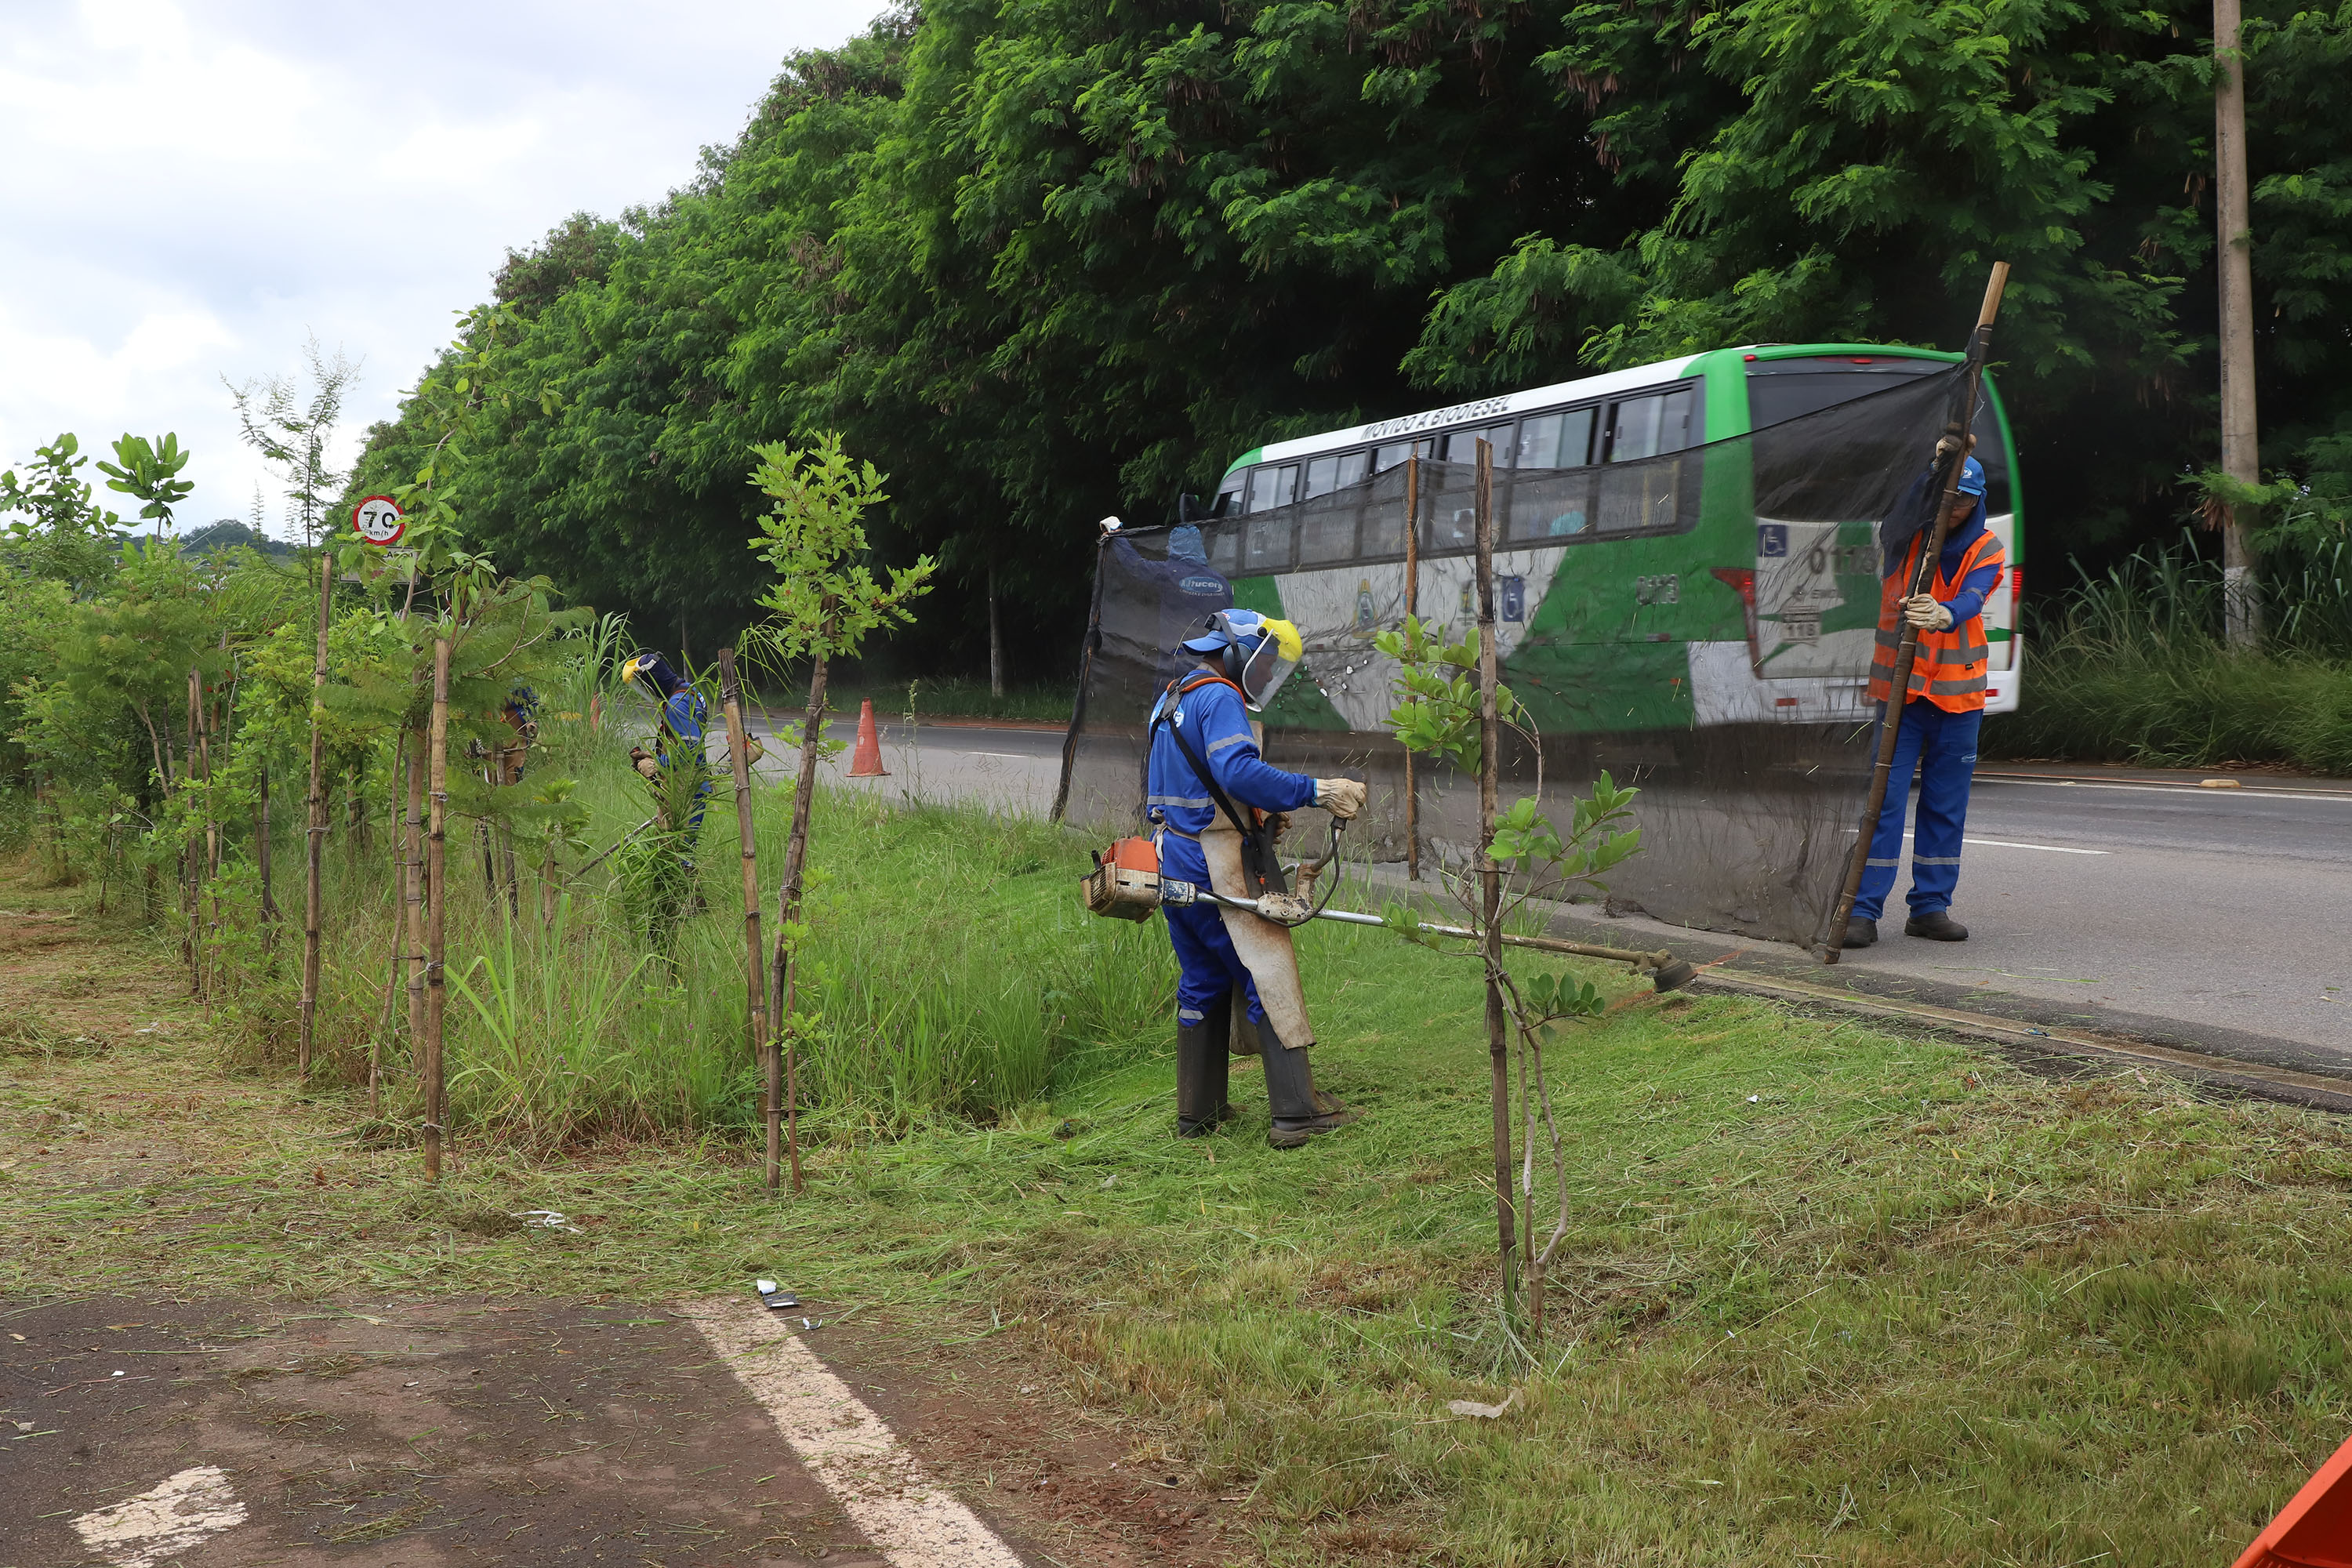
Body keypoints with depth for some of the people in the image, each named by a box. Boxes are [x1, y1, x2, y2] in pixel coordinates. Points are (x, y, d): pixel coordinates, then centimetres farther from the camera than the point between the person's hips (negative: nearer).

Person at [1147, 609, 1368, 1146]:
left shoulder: (1171, 699, 19)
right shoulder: (1219, 698, -12)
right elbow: (1239, 771, -28)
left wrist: (1257, 817, 18)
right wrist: (1316, 791, -28)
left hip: (1175, 859, 10)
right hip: (1217, 867, -9)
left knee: (1202, 981, 16)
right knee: (1271, 979, -6)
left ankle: (1197, 1111, 21)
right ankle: (1296, 1112, -8)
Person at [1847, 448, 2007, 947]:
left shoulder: (1986, 548, 5)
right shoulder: (1904, 534, 2)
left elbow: (1973, 597, -15)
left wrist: (1946, 614, -37)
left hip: (1959, 692, 3)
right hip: (1899, 686, -3)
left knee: (1947, 805, 7)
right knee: (1884, 798, -8)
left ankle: (1930, 906, 17)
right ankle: (1863, 910, -6)